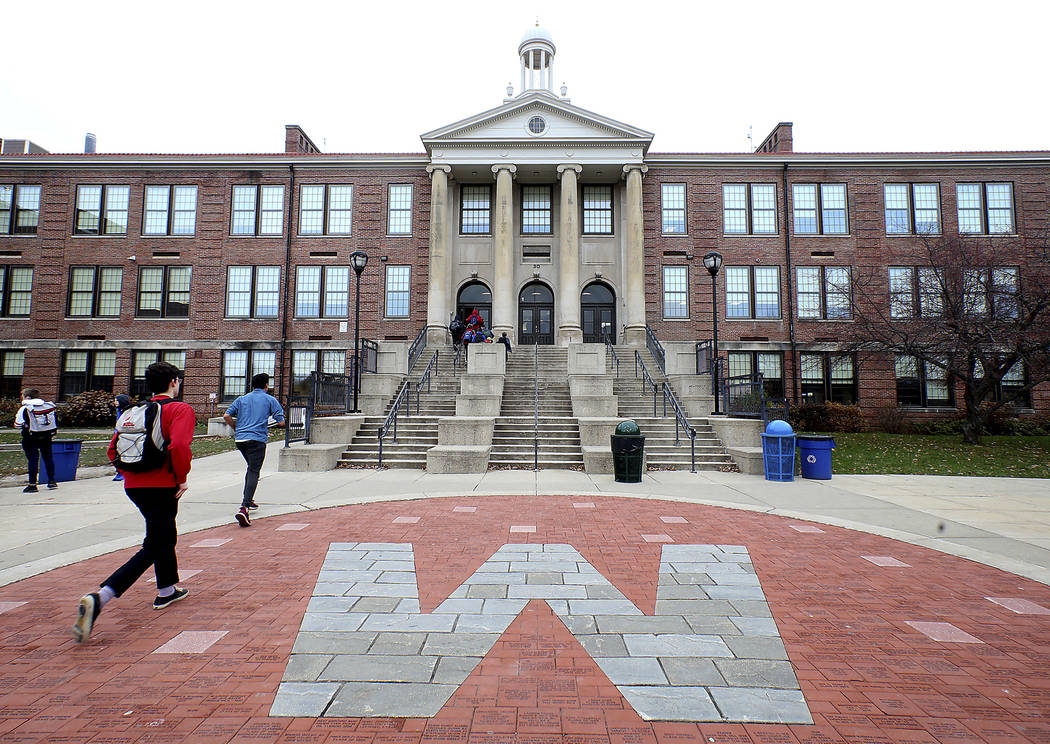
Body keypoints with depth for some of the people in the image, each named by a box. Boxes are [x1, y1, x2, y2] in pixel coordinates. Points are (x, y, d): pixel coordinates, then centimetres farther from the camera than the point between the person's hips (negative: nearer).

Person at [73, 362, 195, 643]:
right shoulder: (180, 409, -10)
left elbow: (113, 448, 10)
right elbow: (179, 446, -24)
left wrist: (131, 473, 17)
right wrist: (181, 479, -12)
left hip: (134, 485, 8)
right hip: (162, 486, -8)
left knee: (165, 536, 24)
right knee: (152, 548, -2)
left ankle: (167, 591, 39)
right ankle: (98, 599, -17)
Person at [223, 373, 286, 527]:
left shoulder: (242, 399, 17)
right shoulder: (270, 399, 5)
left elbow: (226, 416, 7)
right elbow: (281, 422, -1)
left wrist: (237, 429, 21)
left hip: (240, 439, 5)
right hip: (257, 439, -5)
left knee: (252, 467, 26)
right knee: (254, 472, -8)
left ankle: (248, 499, 31)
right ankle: (244, 508, -23)